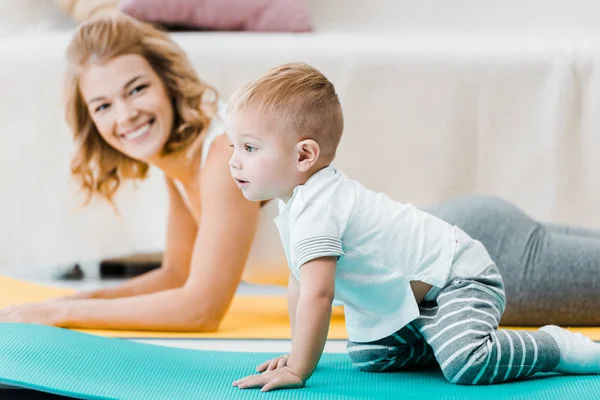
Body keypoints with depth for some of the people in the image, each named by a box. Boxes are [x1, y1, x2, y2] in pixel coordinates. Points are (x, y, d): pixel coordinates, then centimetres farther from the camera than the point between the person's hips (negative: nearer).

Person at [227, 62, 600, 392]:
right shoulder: (295, 202, 6)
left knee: (466, 364, -29)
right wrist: (299, 353, 14)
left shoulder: (316, 208, -27)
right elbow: (299, 284, 16)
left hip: (458, 277, -11)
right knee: (369, 355, 15)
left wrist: (297, 370, -27)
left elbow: (317, 294, -33)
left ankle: (557, 347, -9)